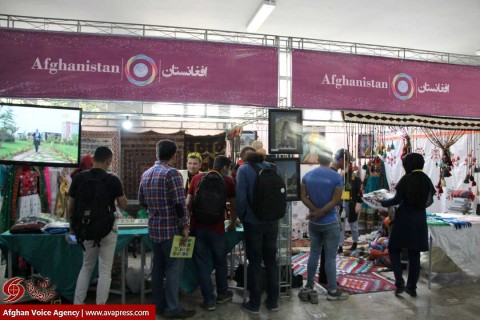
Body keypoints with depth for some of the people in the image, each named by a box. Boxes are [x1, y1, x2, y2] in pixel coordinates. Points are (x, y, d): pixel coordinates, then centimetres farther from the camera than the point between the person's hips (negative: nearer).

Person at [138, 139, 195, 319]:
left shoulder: (146, 174, 8)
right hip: (170, 228, -7)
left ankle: (158, 304, 25)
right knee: (173, 267, 1)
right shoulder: (172, 173, -15)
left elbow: (142, 202, 16)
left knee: (158, 266, 15)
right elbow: (180, 204, -19)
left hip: (154, 228, 7)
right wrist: (184, 226, -11)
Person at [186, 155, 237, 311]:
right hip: (216, 226, -2)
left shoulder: (197, 178, 11)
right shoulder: (228, 181, 4)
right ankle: (222, 294, 34)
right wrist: (233, 223, 23)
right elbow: (234, 206, 7)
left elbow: (188, 203, 10)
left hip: (197, 226, 2)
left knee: (202, 262, 10)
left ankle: (209, 300, 17)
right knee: (220, 261, 18)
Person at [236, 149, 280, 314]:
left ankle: (254, 304, 15)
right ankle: (273, 301, 23)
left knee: (255, 262, 6)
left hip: (253, 222, -4)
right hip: (272, 221, 4)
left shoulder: (244, 170, -8)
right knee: (271, 260, 14)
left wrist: (241, 217, 0)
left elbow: (241, 198, -15)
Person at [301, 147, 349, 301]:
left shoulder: (307, 175, 2)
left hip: (313, 223, 5)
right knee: (330, 257, 2)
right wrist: (320, 212, -14)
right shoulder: (336, 176, -11)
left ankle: (309, 286, 23)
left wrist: (315, 211, -10)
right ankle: (332, 291, 11)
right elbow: (336, 200, -16)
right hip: (330, 223, -4)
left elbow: (303, 197, -2)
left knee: (314, 254, 14)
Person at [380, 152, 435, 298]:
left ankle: (400, 283, -3)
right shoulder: (427, 180, 6)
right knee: (414, 254, 12)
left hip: (404, 219, -5)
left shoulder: (406, 179, -10)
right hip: (419, 221, 5)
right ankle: (412, 287, 17)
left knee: (394, 251, 7)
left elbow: (397, 200, -14)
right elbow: (429, 201, 15)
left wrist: (383, 203, 0)